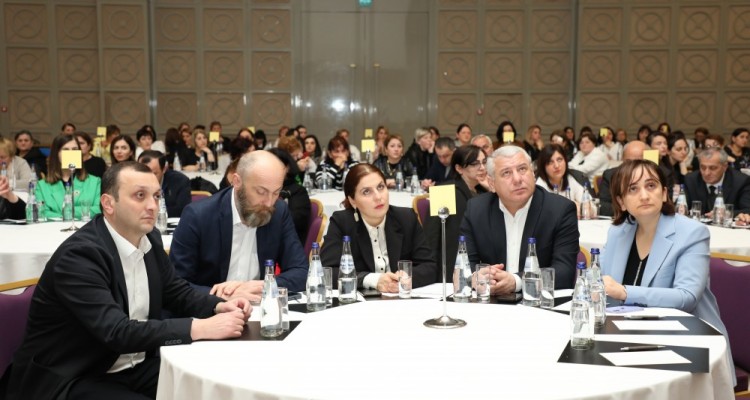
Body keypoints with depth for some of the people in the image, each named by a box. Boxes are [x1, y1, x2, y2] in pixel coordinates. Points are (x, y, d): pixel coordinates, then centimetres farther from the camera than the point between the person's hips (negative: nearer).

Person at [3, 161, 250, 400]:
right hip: (73, 380, -7)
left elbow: (176, 292, 11)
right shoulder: (79, 255, -23)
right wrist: (199, 328, -35)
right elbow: (116, 332, -31)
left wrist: (218, 307, -10)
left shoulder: (149, 239, 1)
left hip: (136, 367, 7)